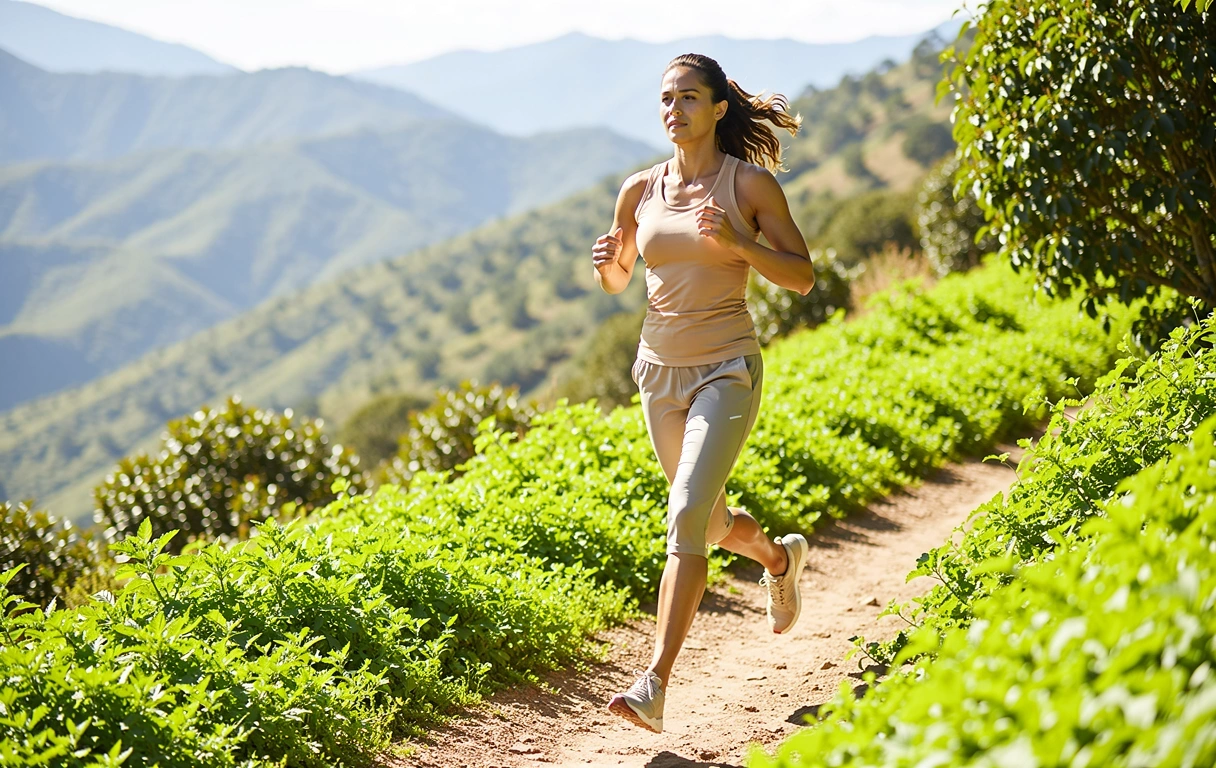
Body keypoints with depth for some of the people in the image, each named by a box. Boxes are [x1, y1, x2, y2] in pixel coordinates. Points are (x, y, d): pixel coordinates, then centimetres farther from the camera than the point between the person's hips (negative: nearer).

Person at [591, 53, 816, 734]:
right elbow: (618, 279, 16)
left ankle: (655, 685, -21)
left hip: (728, 370, -5)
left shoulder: (751, 183, -6)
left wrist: (735, 244, -19)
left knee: (688, 515, -20)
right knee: (710, 522, 19)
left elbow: (803, 276, -4)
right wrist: (605, 260, -8)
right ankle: (781, 556, 54)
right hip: (661, 369, 5)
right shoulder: (642, 189, 4)